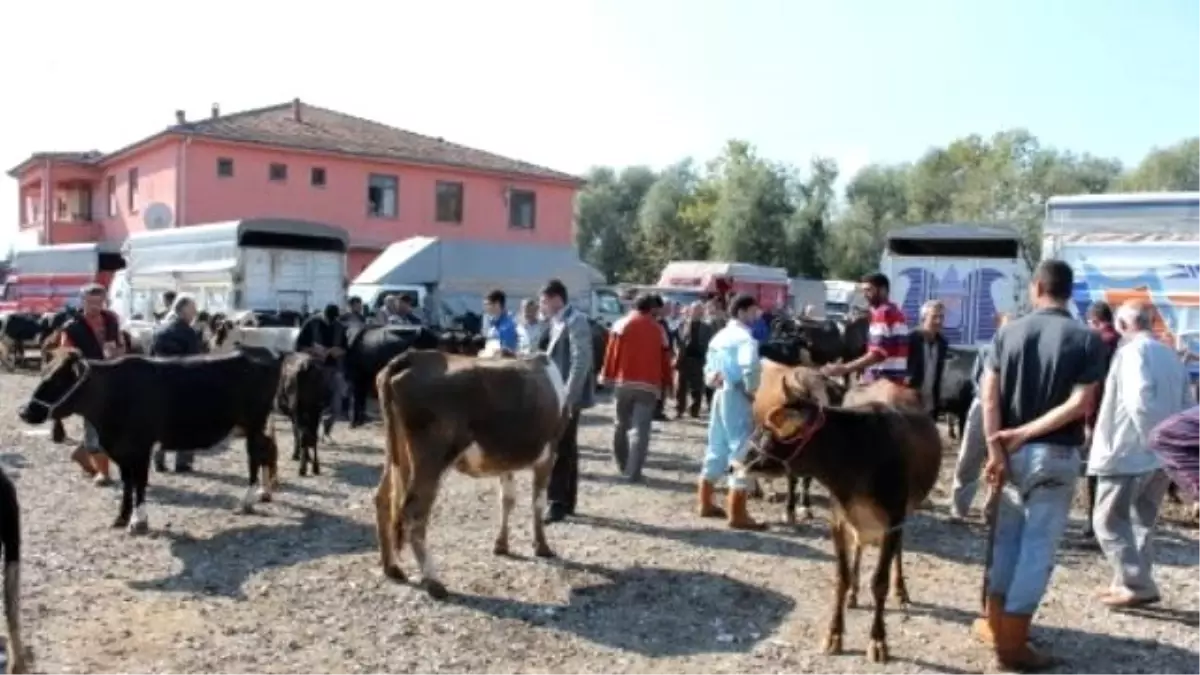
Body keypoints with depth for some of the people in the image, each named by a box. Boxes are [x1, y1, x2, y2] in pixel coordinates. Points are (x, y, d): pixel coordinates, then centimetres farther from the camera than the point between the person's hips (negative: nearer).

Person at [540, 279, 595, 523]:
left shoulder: (575, 321, -14)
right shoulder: (557, 322, 13)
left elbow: (581, 362, -21)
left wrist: (568, 398, -23)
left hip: (568, 397, -9)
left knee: (560, 449, -6)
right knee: (565, 448, 14)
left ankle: (559, 502, 0)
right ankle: (566, 502, 21)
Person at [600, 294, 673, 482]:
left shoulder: (622, 324, 5)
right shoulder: (658, 330, 9)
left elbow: (612, 352, -1)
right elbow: (665, 360, 11)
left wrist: (607, 376, 3)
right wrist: (667, 383, 19)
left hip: (624, 382, 1)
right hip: (649, 385, -1)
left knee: (621, 424, 20)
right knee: (641, 430, -3)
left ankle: (622, 463, 31)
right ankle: (633, 471, -10)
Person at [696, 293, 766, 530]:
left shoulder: (719, 336, 15)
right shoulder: (744, 337, -14)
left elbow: (709, 368, 18)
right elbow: (750, 369, -29)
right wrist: (753, 392, -17)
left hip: (721, 395, 9)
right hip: (738, 397, -9)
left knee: (717, 449, 16)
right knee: (742, 451, -5)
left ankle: (706, 503, 26)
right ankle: (737, 514, -4)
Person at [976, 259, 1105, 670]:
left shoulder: (1009, 332, 2)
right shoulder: (1087, 340, -4)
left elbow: (989, 393, -7)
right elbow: (1079, 404, -15)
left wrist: (996, 449, -10)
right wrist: (1025, 433, -12)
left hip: (1012, 451, 3)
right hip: (1057, 455, -3)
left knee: (1006, 538, 17)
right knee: (1038, 546, 2)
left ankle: (996, 624, 26)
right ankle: (1012, 644, 4)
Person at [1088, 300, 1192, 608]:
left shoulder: (1131, 351, -12)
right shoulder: (1171, 356, 13)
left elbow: (1140, 400, -27)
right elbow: (1187, 406, 14)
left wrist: (1150, 438, -17)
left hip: (1128, 453, -8)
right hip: (1163, 456, 8)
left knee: (1109, 521, 1)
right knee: (1140, 522, 16)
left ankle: (1138, 585, -2)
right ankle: (1131, 582, 19)